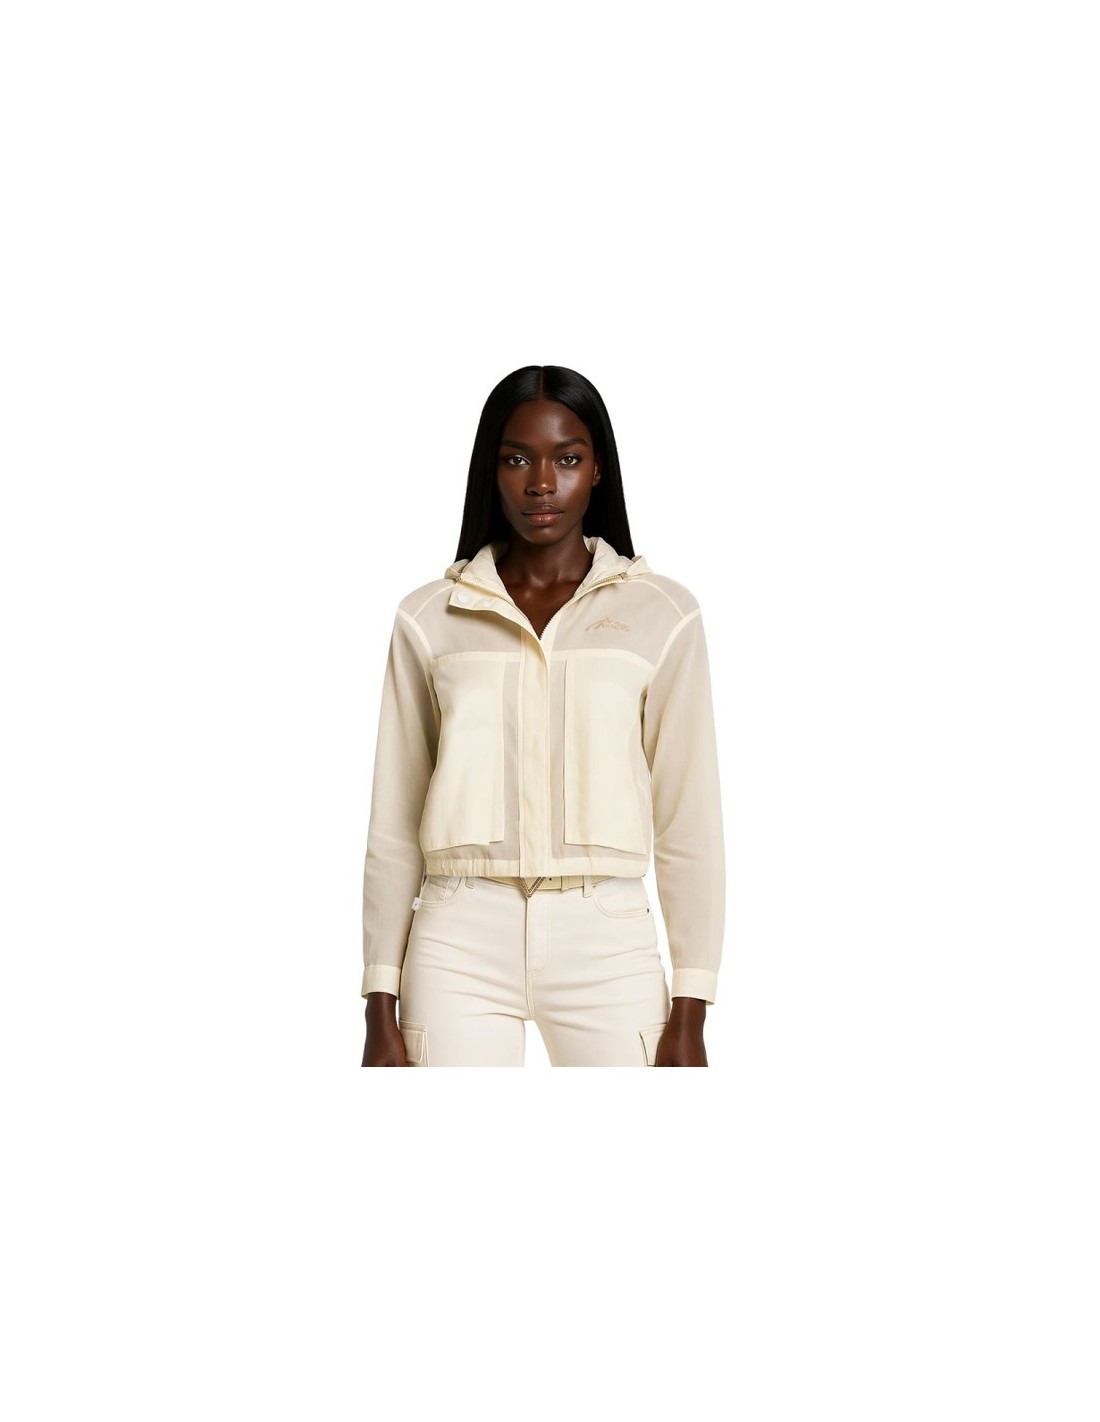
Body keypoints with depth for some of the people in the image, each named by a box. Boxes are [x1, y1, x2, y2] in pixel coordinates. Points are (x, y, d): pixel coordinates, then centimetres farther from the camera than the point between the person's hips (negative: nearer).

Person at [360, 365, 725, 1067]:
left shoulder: (662, 614, 4)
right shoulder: (429, 619, 6)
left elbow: (689, 817, 4)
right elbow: (395, 827, 8)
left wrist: (690, 1015, 0)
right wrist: (382, 1011, 5)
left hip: (607, 939, 0)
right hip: (461, 940, 1)